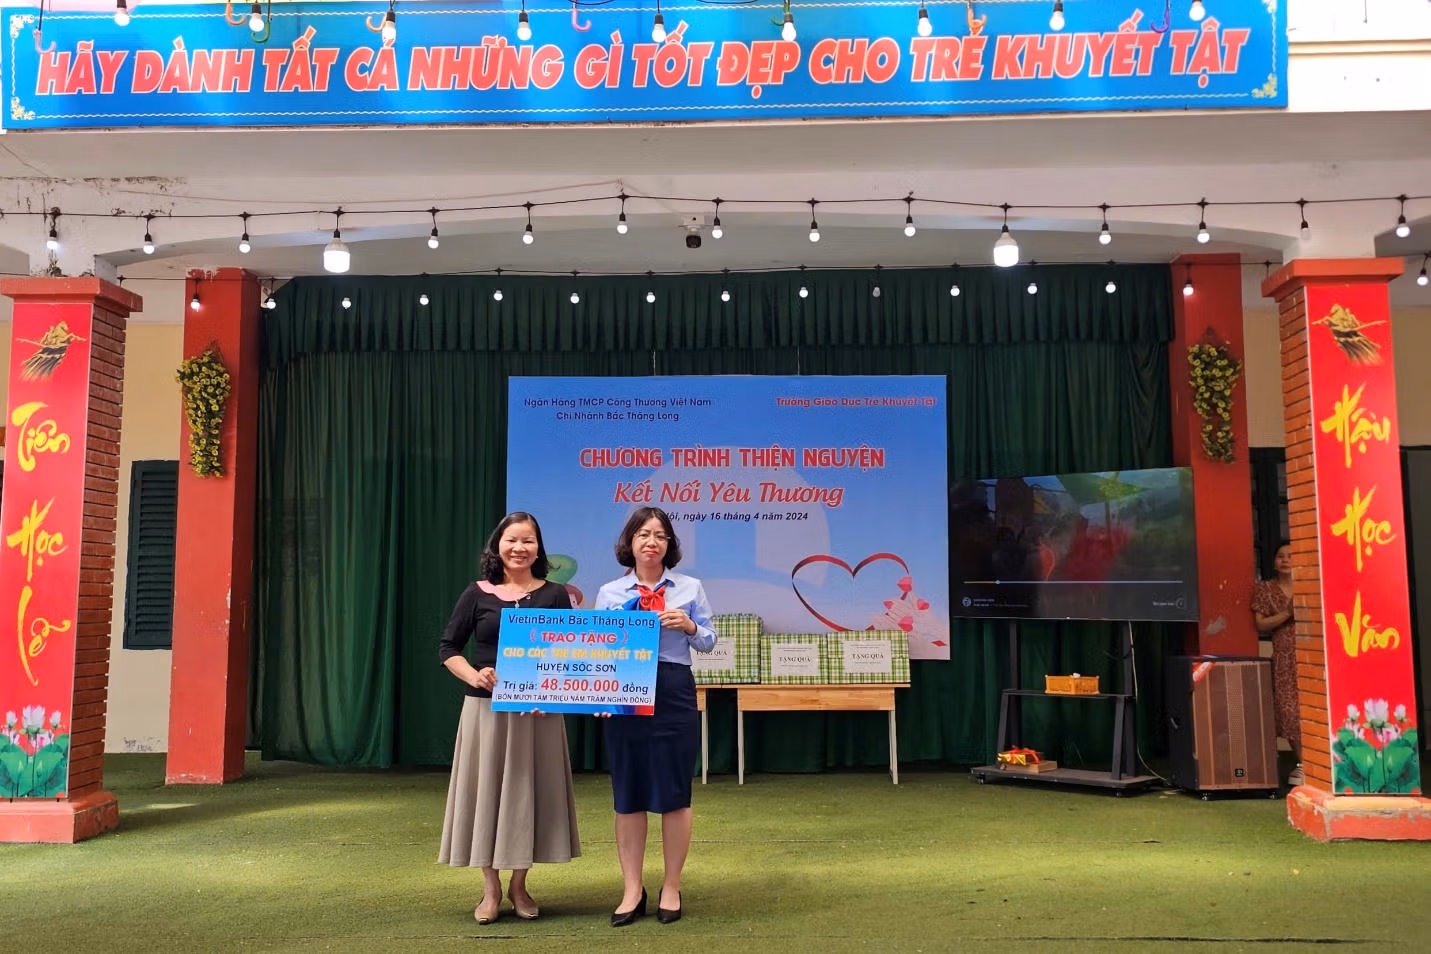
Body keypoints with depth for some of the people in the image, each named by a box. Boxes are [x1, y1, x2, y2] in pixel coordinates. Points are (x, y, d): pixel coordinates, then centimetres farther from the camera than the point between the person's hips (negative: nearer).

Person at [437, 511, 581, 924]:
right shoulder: (478, 594, 2)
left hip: (539, 710, 0)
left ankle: (519, 886, 23)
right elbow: (448, 648, 4)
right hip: (485, 708, 0)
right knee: (486, 790, 4)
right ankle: (491, 889, 18)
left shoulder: (555, 595, 2)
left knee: (530, 792, 6)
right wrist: (473, 675, -15)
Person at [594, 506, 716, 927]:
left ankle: (671, 888, 18)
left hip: (674, 694, -1)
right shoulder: (609, 593, 8)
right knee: (628, 793, 4)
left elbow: (709, 643, 9)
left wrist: (689, 626, -10)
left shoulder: (689, 587, 7)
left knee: (674, 792, 4)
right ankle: (632, 891, 16)